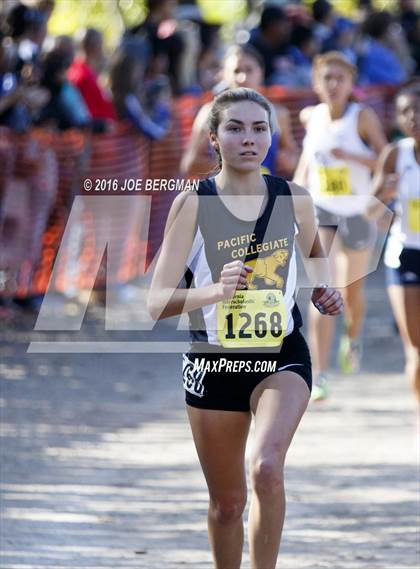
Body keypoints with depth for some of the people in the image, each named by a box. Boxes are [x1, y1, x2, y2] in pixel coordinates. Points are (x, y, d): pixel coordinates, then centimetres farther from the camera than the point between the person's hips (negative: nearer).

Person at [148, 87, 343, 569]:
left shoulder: (293, 200, -3)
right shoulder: (193, 204, -11)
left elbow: (314, 250, 21)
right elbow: (156, 302, -17)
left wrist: (323, 290, 0)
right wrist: (215, 291, -34)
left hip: (282, 356, 0)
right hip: (213, 362, 0)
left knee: (266, 467, -27)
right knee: (226, 502, 11)